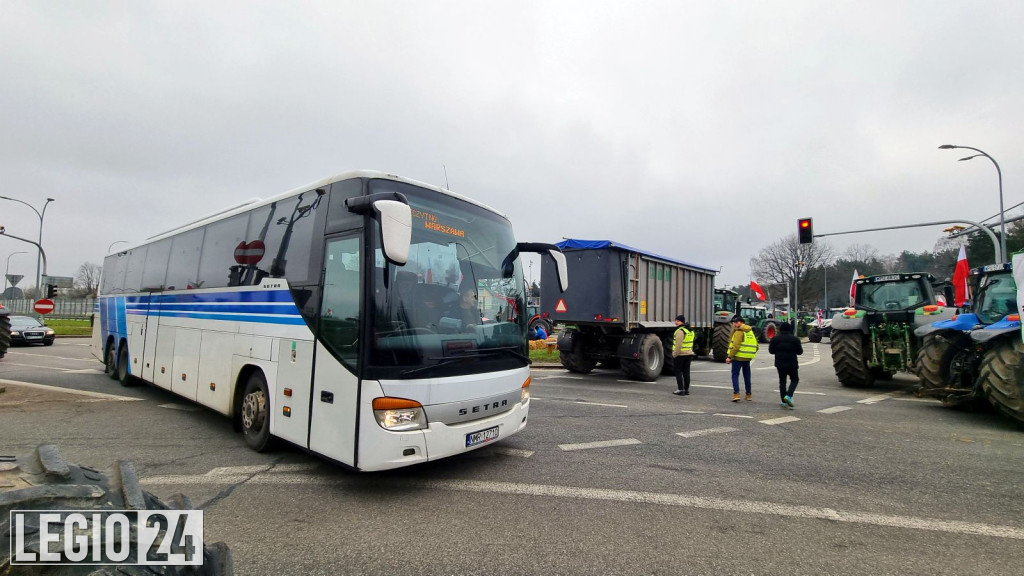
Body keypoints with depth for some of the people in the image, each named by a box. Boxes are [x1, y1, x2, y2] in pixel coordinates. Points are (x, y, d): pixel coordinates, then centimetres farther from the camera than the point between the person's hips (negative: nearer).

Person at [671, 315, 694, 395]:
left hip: (680, 355, -8)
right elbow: (690, 344, 19)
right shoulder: (690, 330, 14)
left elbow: (678, 344, -21)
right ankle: (687, 389, 14)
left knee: (678, 372, -1)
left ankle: (680, 389, -2)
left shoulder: (680, 331, -16)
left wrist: (674, 354, -16)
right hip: (689, 354, 8)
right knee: (686, 372, 11)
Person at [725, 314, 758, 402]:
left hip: (738, 357, -7)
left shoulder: (739, 332, -13)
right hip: (747, 358, 7)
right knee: (747, 376, 17)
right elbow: (755, 346, 15)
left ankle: (736, 394, -10)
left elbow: (735, 346, -21)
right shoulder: (750, 331, 12)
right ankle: (749, 395, 23)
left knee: (735, 375, 0)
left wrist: (729, 357, -19)